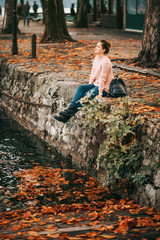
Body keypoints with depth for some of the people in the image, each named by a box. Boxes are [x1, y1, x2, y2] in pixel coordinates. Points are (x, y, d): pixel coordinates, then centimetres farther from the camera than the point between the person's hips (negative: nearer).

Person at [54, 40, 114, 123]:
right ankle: (71, 107, -24)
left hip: (104, 88, -8)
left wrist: (100, 93, -20)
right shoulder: (96, 58, 10)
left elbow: (102, 78, -20)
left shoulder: (105, 61, -18)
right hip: (96, 84, 8)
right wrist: (89, 86, 8)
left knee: (86, 95, -22)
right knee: (80, 88, -15)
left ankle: (69, 115, -19)